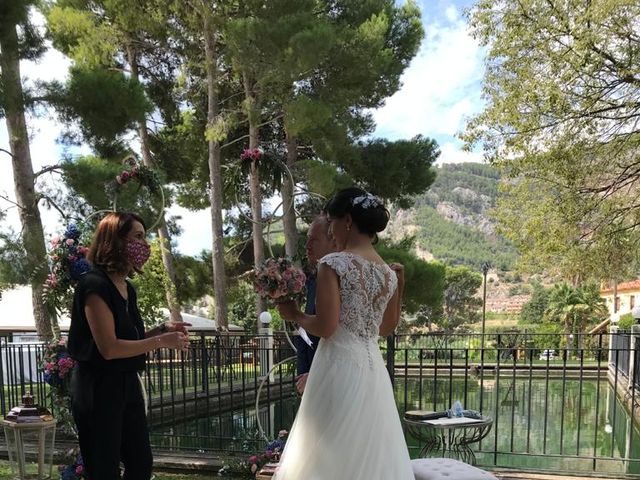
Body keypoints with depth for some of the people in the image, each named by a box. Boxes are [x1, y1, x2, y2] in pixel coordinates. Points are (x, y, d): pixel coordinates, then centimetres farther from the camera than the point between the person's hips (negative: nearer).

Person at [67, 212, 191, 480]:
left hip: (128, 384, 9)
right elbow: (109, 348, -24)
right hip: (98, 388, -9)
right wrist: (161, 342, -20)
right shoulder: (95, 285, -18)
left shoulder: (127, 288, 9)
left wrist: (163, 329, 3)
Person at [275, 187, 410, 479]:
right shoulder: (388, 273, 8)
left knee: (329, 455, 6)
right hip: (374, 370, 7)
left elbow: (325, 327, -18)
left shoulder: (333, 264, -12)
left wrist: (294, 315, 0)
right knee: (373, 454, 17)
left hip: (340, 367, -7)